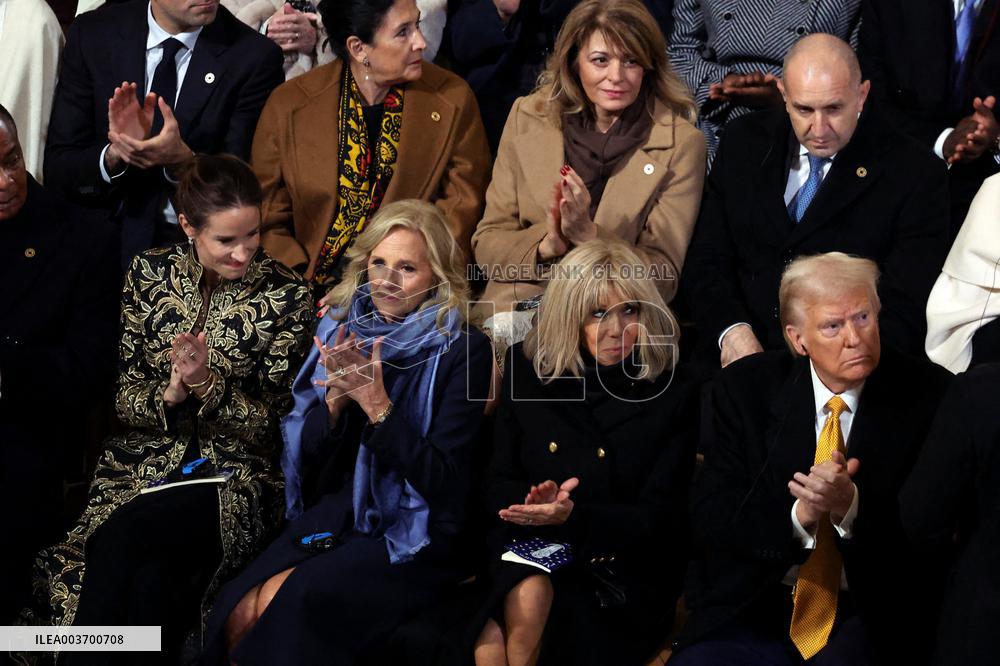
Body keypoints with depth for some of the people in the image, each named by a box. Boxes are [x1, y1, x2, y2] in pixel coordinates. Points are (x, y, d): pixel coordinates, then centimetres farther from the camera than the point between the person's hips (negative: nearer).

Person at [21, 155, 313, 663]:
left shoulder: (285, 296, -3)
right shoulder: (150, 274, 5)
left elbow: (270, 421, -2)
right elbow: (126, 398, 7)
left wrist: (206, 383, -18)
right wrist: (168, 395, -15)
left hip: (234, 473, -2)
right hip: (147, 455, 2)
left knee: (122, 534, -32)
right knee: (151, 571, -31)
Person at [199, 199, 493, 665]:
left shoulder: (463, 350, -7)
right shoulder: (341, 330, 7)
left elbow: (441, 480, -12)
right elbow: (306, 460, 7)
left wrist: (376, 403, -20)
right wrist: (336, 399, -12)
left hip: (413, 536, -4)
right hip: (331, 517, 4)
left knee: (300, 600, -29)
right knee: (238, 610, -23)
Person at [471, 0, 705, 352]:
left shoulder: (681, 144, -2)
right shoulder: (528, 118, 5)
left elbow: (663, 276, -3)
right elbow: (487, 243, 5)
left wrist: (588, 236, -20)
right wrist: (545, 246, -16)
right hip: (519, 307, 2)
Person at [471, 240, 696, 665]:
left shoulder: (674, 398, 1)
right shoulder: (527, 370, 9)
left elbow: (658, 520, -4)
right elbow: (497, 484, 8)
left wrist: (573, 515, -22)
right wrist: (534, 501, -16)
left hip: (621, 577, -3)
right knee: (529, 593, -35)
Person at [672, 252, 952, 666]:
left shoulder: (928, 395, -1)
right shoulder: (744, 389, 3)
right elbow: (710, 519, -2)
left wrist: (851, 505, -23)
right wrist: (798, 516, -20)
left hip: (873, 616, -1)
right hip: (751, 609, 2)